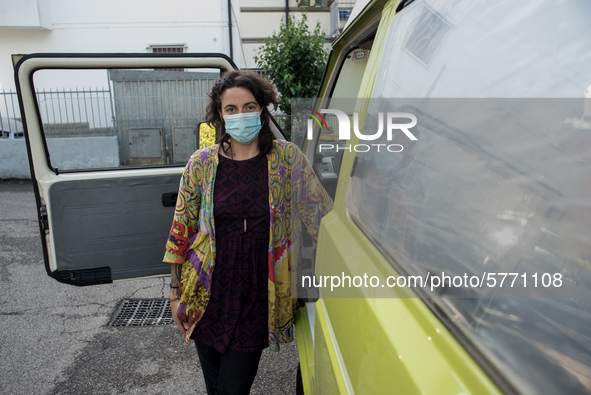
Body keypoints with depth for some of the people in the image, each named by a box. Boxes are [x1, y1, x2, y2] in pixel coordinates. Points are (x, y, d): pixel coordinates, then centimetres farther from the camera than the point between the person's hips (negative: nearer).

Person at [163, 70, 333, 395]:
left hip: (258, 297, -1)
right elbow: (181, 229, 4)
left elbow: (321, 213, -1)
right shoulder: (201, 163, -3)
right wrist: (175, 291, 5)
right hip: (208, 296, 2)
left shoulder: (287, 158, -5)